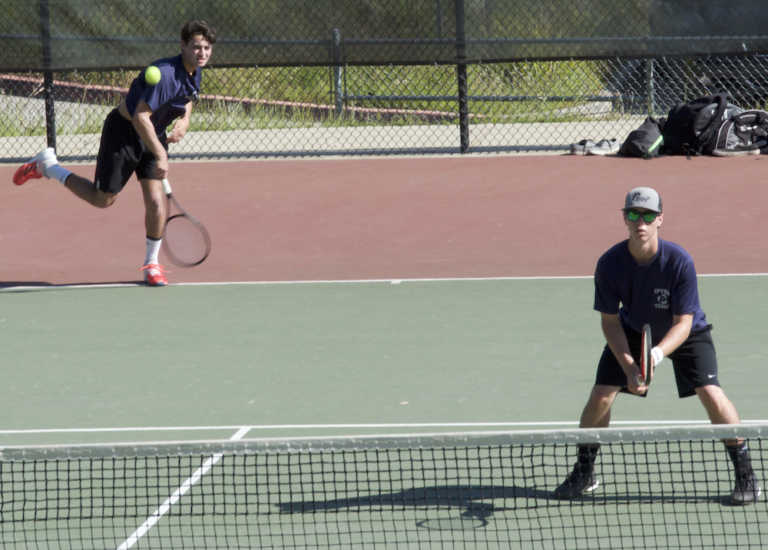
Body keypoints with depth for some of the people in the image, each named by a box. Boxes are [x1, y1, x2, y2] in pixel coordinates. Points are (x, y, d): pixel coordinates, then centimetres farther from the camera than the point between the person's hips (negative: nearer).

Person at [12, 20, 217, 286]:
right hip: (123, 131, -7)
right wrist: (160, 155, -32)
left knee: (156, 202, -7)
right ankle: (46, 165, 26)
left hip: (153, 135, 7)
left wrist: (181, 125, -3)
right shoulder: (164, 73, -30)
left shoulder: (195, 74, -2)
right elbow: (140, 117, -32)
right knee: (103, 199, 6)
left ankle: (152, 264, 10)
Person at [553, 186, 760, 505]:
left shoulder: (679, 261, -32)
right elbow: (610, 321, -15)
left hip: (685, 332, -2)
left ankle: (745, 475, -4)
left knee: (711, 393, -20)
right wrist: (629, 367, -28)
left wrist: (658, 353, -46)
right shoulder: (610, 264, -25)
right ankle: (584, 473, 12)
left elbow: (683, 322, -27)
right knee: (601, 395, -10)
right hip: (633, 330, 2)